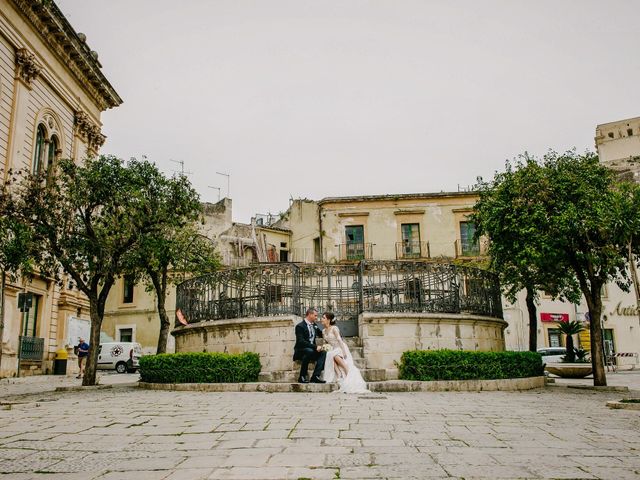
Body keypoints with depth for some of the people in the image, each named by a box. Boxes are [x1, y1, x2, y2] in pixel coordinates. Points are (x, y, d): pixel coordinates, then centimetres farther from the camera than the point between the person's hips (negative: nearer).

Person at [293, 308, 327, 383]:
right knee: (309, 351, -37)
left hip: (312, 349, 7)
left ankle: (315, 376, -26)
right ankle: (302, 377, -27)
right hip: (300, 351, -7)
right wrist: (315, 347, -29)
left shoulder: (314, 325, 12)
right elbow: (301, 342, -23)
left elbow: (322, 335, 25)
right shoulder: (300, 326, -12)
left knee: (323, 353, -20)